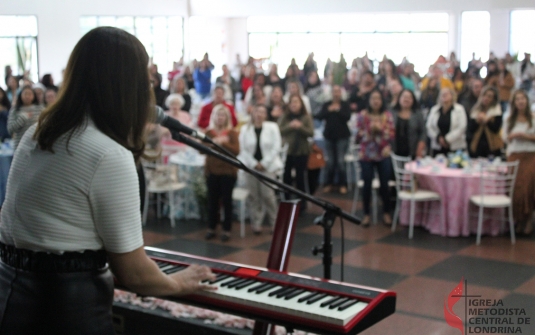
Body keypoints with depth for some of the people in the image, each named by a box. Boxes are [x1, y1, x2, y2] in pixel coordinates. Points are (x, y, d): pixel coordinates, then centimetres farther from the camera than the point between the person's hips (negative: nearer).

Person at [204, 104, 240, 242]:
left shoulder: (232, 133, 0)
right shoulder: (209, 133, 7)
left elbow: (236, 151, -10)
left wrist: (224, 143, -21)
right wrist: (213, 143, -18)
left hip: (228, 171, -2)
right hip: (212, 170, 2)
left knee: (226, 200, 0)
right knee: (212, 200, 4)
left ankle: (226, 230, 5)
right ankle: (211, 228, 14)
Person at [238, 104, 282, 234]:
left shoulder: (272, 127, 0)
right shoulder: (245, 129, 5)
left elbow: (276, 148, -4)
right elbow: (243, 149, 1)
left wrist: (264, 163, -9)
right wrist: (254, 163, -8)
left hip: (268, 166, -2)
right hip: (251, 166, 2)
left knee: (268, 194, -7)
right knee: (254, 195, 3)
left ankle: (274, 222, 7)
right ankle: (256, 223, 11)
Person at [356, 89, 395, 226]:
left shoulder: (387, 115, 2)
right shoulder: (363, 115, -2)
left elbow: (392, 134, 0)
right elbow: (359, 135, -1)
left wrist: (381, 129, -15)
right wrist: (370, 129, -17)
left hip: (383, 154, 1)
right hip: (366, 154, -1)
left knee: (384, 184, 3)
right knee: (367, 184, 0)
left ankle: (386, 213, 17)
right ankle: (366, 214, 11)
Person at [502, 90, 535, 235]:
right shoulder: (509, 119, 12)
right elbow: (505, 137, 12)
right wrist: (513, 136, -7)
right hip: (514, 156, 2)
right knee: (515, 188, -2)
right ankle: (518, 219, 8)